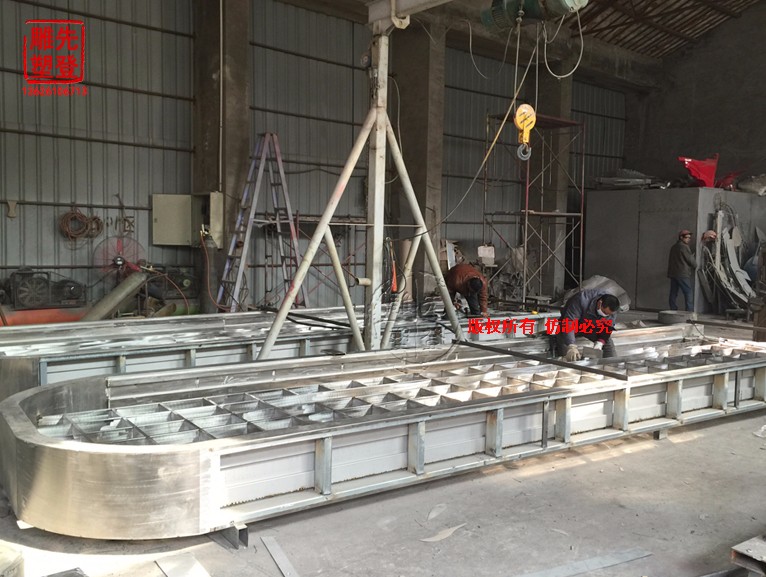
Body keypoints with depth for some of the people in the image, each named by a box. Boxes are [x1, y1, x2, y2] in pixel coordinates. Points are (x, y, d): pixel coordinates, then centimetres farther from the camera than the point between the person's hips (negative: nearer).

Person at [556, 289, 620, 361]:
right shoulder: (581, 300, -41)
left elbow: (608, 328, -15)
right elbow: (568, 322, -47)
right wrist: (571, 346, -58)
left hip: (593, 327, 4)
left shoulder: (611, 308, -24)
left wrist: (600, 343, -34)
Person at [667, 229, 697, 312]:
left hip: (672, 273, 9)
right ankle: (690, 310, -9)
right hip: (682, 274, -8)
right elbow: (690, 259, -5)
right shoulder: (684, 247, -8)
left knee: (673, 293, 7)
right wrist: (695, 266, 12)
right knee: (688, 292, -5)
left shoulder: (673, 247, 19)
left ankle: (673, 310, 7)